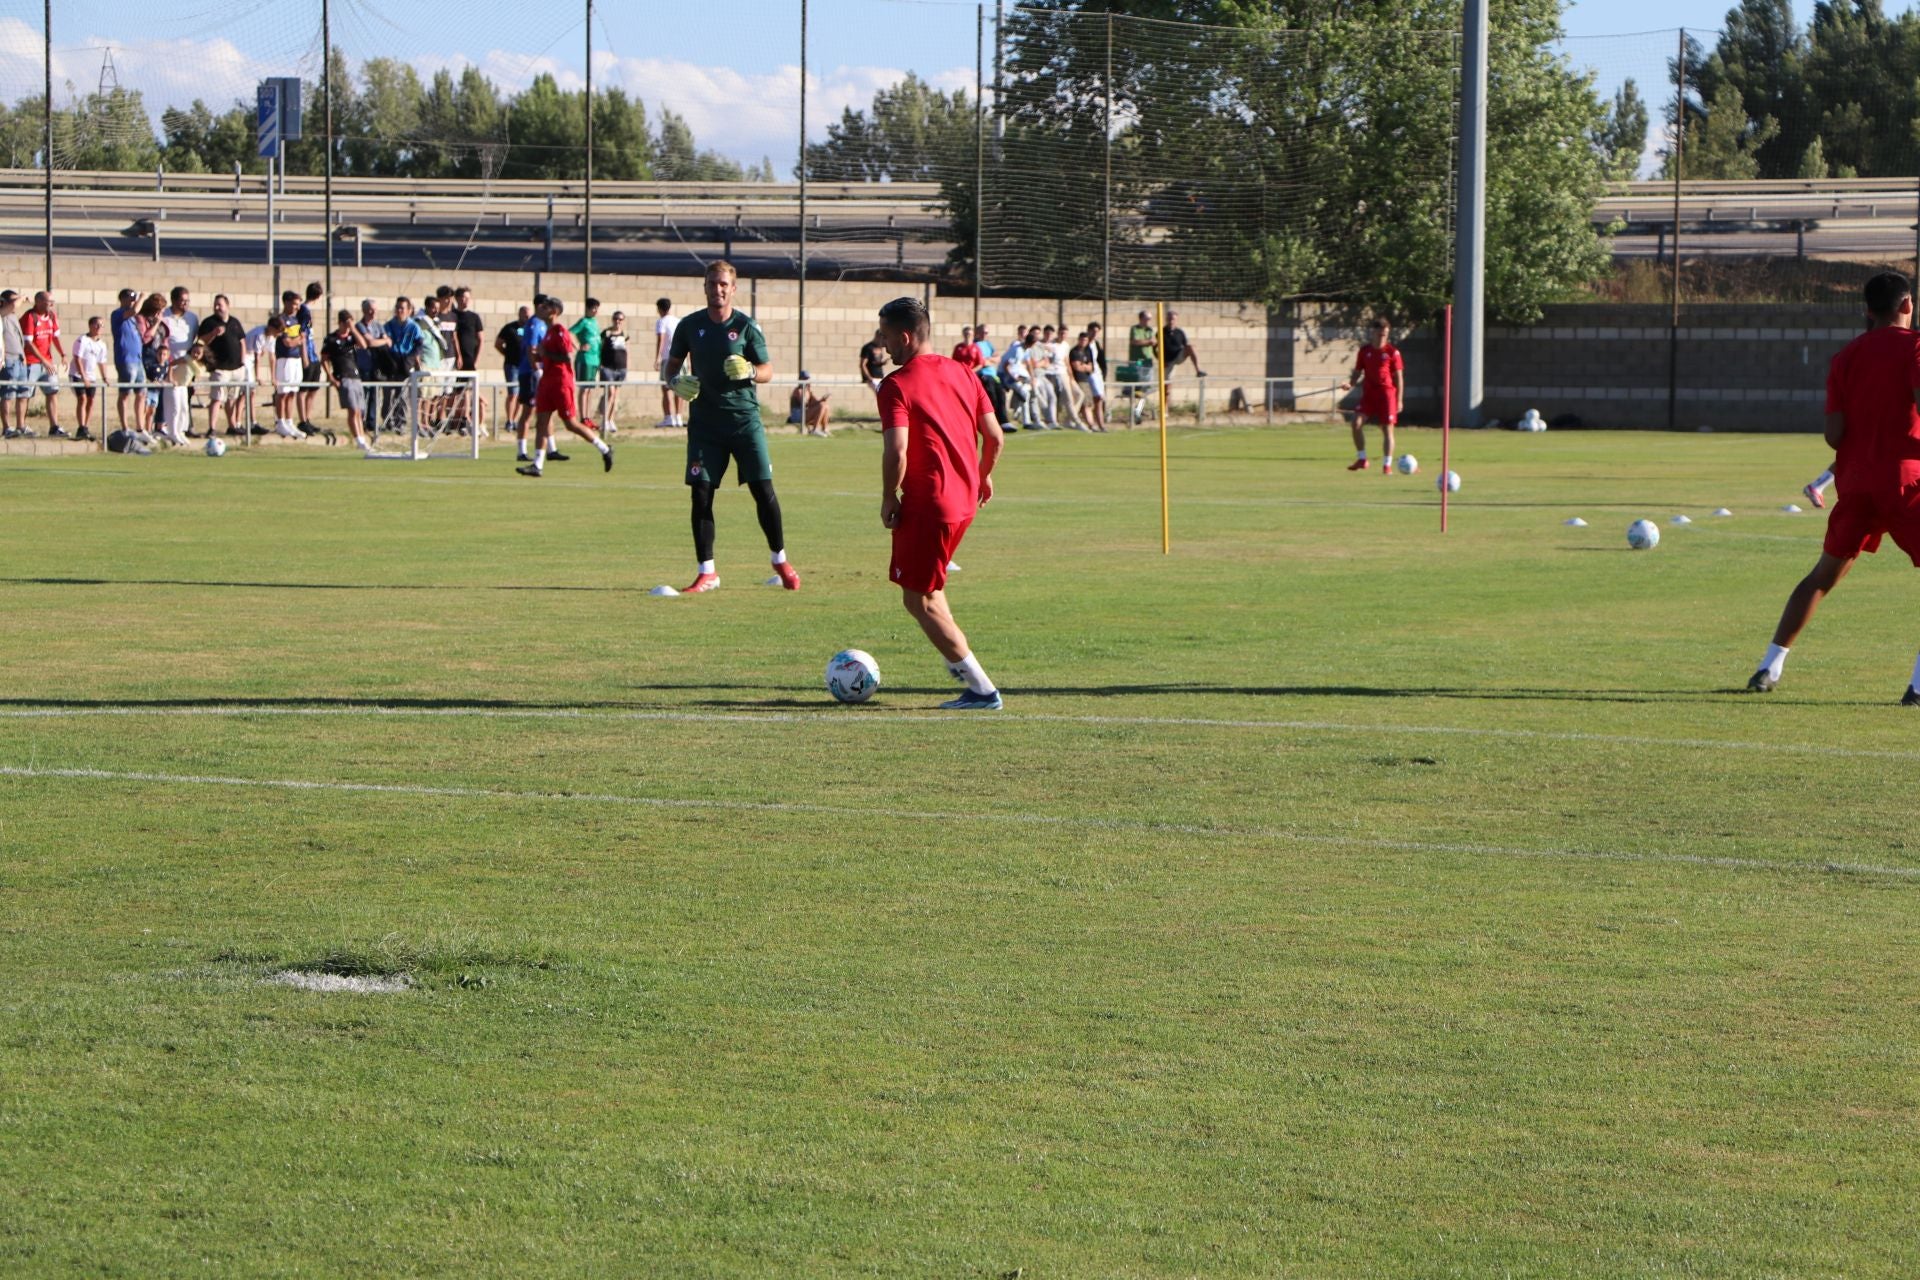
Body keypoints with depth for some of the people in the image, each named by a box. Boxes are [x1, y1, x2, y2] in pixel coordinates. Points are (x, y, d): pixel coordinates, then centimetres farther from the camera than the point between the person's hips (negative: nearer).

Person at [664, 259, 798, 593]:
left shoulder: (745, 326, 0)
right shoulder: (690, 325, 5)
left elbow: (768, 371, 3)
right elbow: (672, 363, 16)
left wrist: (749, 372, -19)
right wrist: (676, 381, -6)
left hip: (744, 417, -2)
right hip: (704, 421, 2)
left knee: (763, 489, -5)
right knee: (701, 494, -3)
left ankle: (780, 561, 13)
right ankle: (706, 572, 6)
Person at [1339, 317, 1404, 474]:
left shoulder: (1393, 352, -1)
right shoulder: (1365, 351, 7)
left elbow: (1399, 377, 1)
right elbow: (1357, 372, 13)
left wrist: (1399, 400, -4)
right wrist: (1350, 384, -8)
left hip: (1387, 393, -3)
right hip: (1368, 393, 3)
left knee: (1387, 429, -2)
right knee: (1357, 422, -13)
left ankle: (1387, 465, 5)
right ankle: (1362, 459, -1)